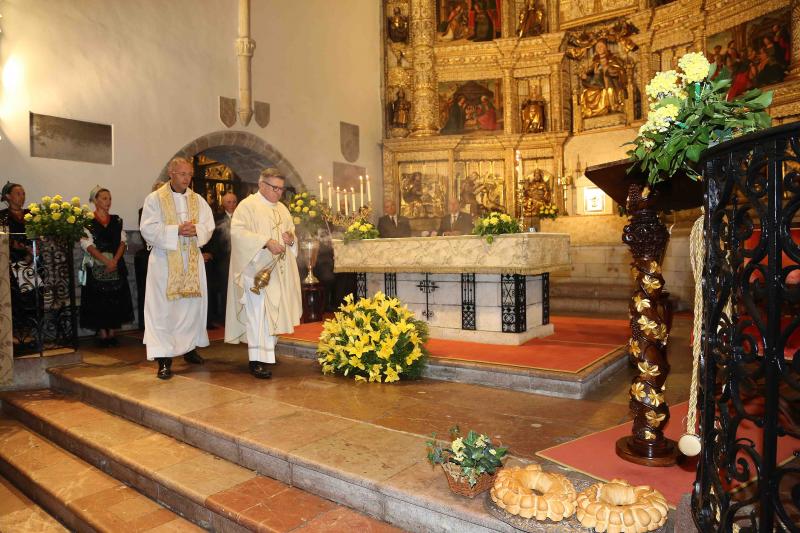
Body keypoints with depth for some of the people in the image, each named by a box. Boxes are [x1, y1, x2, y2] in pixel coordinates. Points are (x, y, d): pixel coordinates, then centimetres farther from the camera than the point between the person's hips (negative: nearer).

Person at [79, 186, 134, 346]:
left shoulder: (117, 220, 12)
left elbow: (123, 241, 4)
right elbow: (87, 245, -8)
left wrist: (115, 260, -11)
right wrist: (106, 261, -18)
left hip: (116, 265, 3)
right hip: (96, 266, -3)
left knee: (115, 298, 1)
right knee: (99, 299, -2)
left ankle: (111, 332, 9)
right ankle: (102, 333, 5)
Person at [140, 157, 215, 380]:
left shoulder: (198, 200, 10)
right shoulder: (154, 199, 0)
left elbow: (209, 226, 5)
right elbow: (148, 229, -9)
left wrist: (196, 230, -16)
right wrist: (177, 230, -19)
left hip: (193, 261, 4)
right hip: (164, 261, -4)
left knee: (193, 304, 10)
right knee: (163, 309, -4)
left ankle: (189, 347, 26)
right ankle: (164, 359, -2)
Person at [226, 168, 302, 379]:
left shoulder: (282, 209, 18)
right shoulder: (247, 205, -4)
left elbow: (290, 233, 23)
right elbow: (238, 231, -18)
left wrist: (290, 240, -2)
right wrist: (266, 241, -26)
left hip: (278, 271, 7)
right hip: (257, 270, -7)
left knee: (274, 312, 9)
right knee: (258, 313, -9)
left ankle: (267, 353, 21)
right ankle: (258, 361, -8)